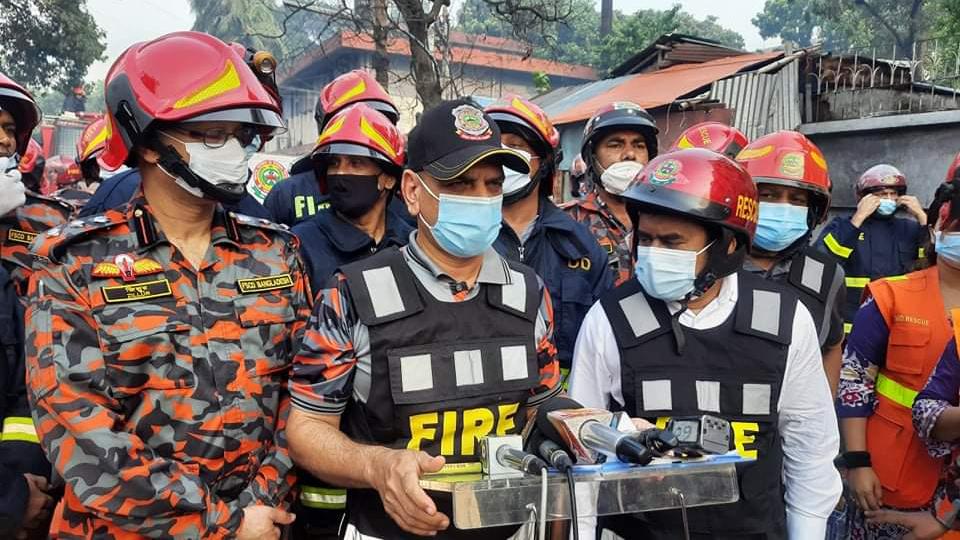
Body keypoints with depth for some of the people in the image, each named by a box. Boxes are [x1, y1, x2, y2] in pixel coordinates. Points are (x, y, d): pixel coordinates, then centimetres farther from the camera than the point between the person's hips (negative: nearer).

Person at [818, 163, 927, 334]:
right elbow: (824, 260, -21)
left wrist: (921, 217, -6)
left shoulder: (909, 228, 10)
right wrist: (859, 217, -19)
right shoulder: (843, 225, -1)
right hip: (852, 327, -3)